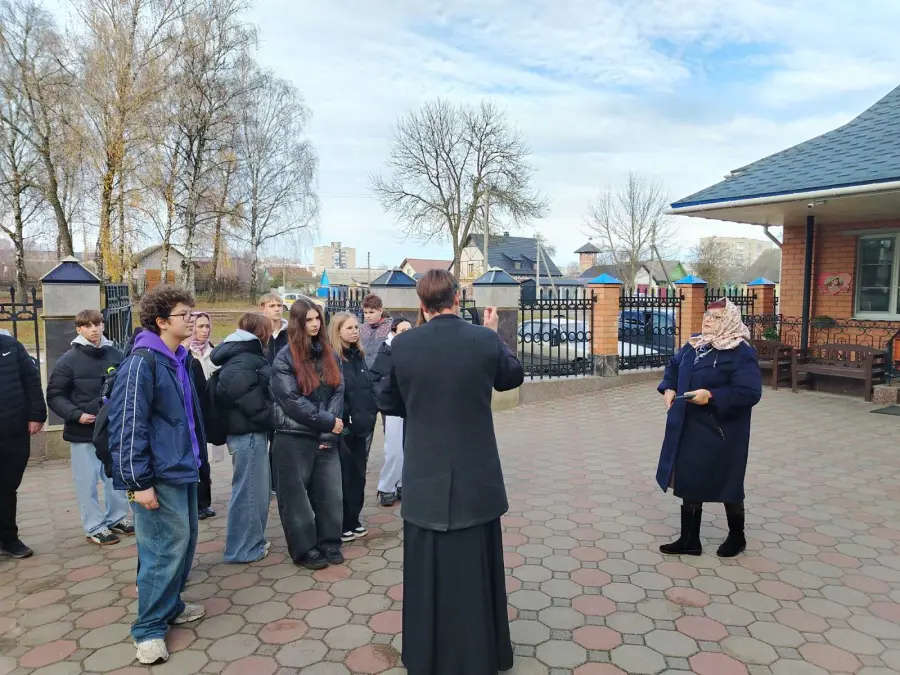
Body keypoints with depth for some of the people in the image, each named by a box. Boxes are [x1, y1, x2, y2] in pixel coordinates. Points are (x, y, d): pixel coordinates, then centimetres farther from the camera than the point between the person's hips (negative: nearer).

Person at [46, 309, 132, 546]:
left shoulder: (116, 355, 4)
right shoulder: (69, 360, -7)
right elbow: (54, 396, -6)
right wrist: (76, 415, -18)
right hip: (84, 431, -4)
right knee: (88, 480, 4)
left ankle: (117, 518, 29)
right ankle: (94, 527, 17)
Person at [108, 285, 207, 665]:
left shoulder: (178, 360, 10)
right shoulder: (142, 362, -17)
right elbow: (130, 425, -20)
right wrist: (140, 482, -21)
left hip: (182, 468, 9)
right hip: (159, 475, -9)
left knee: (183, 542, 17)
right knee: (166, 548, -2)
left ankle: (170, 606, 34)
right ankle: (149, 629, 14)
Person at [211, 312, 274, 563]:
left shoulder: (246, 356, 15)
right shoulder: (242, 363, -18)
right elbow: (251, 401, -23)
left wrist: (267, 422, 6)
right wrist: (271, 420, -9)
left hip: (251, 431, 10)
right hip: (248, 433, -10)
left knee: (254, 489, 18)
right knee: (249, 490, 0)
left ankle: (251, 541, 30)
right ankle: (242, 549, 12)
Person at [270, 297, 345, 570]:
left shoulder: (328, 353, 8)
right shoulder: (285, 358, -5)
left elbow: (338, 391, 1)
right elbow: (291, 401, -13)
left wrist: (331, 427, -11)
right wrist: (327, 421, -14)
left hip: (326, 437, 4)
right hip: (294, 438, -4)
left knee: (329, 493, 9)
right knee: (297, 495, 5)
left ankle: (329, 542, 24)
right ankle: (305, 549, 18)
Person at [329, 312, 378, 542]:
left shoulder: (359, 356, 13)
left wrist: (371, 416, 9)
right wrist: (345, 420, -18)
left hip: (360, 427, 7)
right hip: (341, 428, -7)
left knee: (358, 475, 14)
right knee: (342, 477, 2)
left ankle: (352, 521, 27)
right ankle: (339, 526, 15)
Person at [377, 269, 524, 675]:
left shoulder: (402, 345, -8)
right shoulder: (485, 341, -10)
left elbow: (387, 402, 4)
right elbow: (513, 377, 10)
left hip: (423, 479, 1)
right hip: (476, 478, 0)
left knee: (426, 574, 15)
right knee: (476, 573, 15)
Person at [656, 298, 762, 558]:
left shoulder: (741, 353, -15)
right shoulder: (693, 345, 6)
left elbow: (750, 392, -22)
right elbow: (673, 367, 22)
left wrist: (712, 396, -28)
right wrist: (668, 389, 5)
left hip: (721, 432, -7)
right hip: (689, 430, 7)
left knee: (727, 485, 10)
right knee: (690, 483, 13)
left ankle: (737, 537, 34)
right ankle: (689, 540, 26)